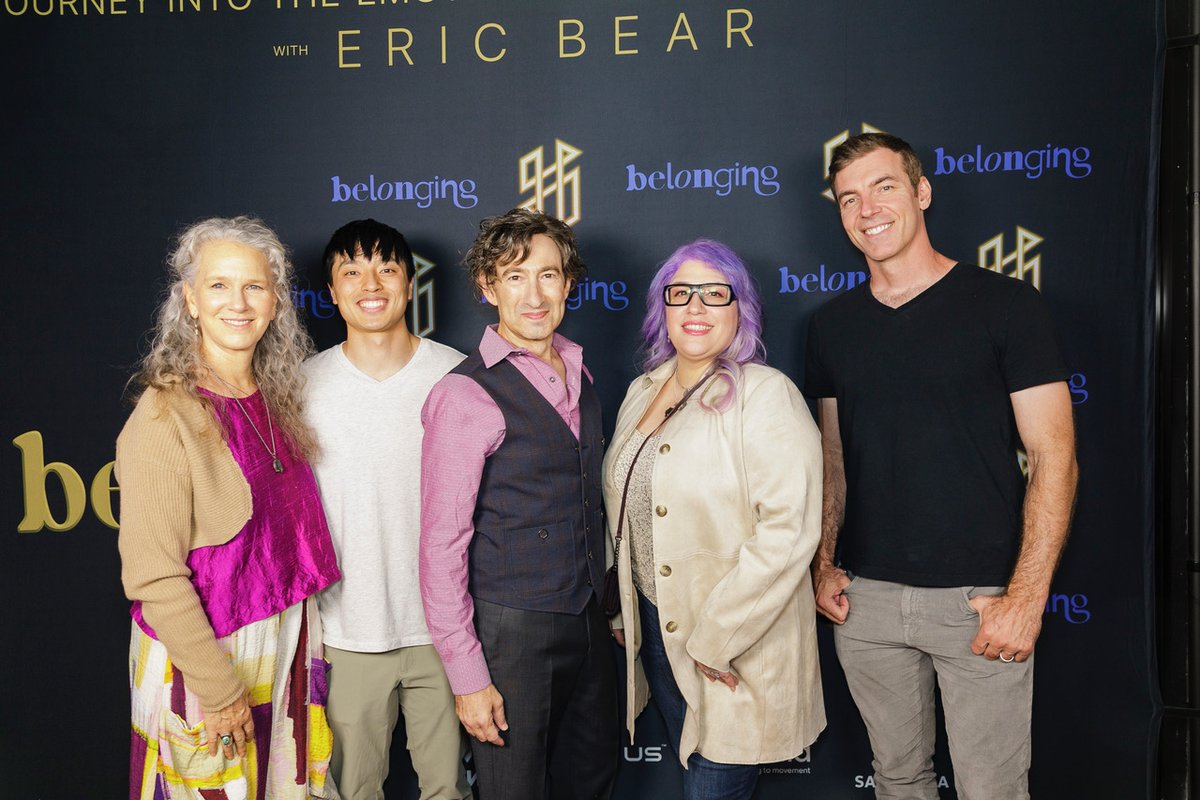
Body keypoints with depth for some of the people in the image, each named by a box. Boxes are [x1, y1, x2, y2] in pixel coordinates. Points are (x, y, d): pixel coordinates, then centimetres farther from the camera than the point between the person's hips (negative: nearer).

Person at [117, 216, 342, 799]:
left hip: (289, 639, 6)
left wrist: (300, 634, 7)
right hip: (203, 656, -6)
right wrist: (220, 689, -17)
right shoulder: (164, 417, -18)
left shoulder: (274, 398, 3)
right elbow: (153, 577, -19)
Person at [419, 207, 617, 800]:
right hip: (511, 632, -7)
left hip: (587, 624, 7)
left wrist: (603, 602, 12)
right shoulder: (466, 395, -16)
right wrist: (467, 677, -17)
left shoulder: (577, 373, 7)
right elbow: (441, 545, -17)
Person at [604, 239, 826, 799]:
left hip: (734, 650, -6)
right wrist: (619, 609, 14)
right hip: (653, 627, 6)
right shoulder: (643, 392, 8)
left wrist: (716, 638, -21)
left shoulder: (767, 395, -14)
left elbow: (788, 531, -22)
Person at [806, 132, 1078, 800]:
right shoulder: (834, 325, 8)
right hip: (865, 596, 4)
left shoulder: (1007, 306, -6)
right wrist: (823, 564, 4)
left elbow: (1054, 457, -8)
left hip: (980, 598, -4)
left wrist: (1027, 596, -14)